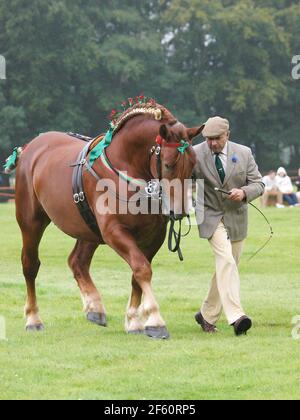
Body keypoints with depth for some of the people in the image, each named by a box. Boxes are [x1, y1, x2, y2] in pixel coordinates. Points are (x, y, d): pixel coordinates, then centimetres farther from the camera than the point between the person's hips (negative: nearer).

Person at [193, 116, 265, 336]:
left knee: (227, 267, 11)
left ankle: (207, 315, 26)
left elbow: (258, 184, 1)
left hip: (236, 218, 4)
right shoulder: (195, 155, -9)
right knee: (226, 260, -23)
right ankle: (236, 316, -33)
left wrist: (244, 192, -19)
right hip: (211, 217, -4)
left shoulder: (244, 153, -3)